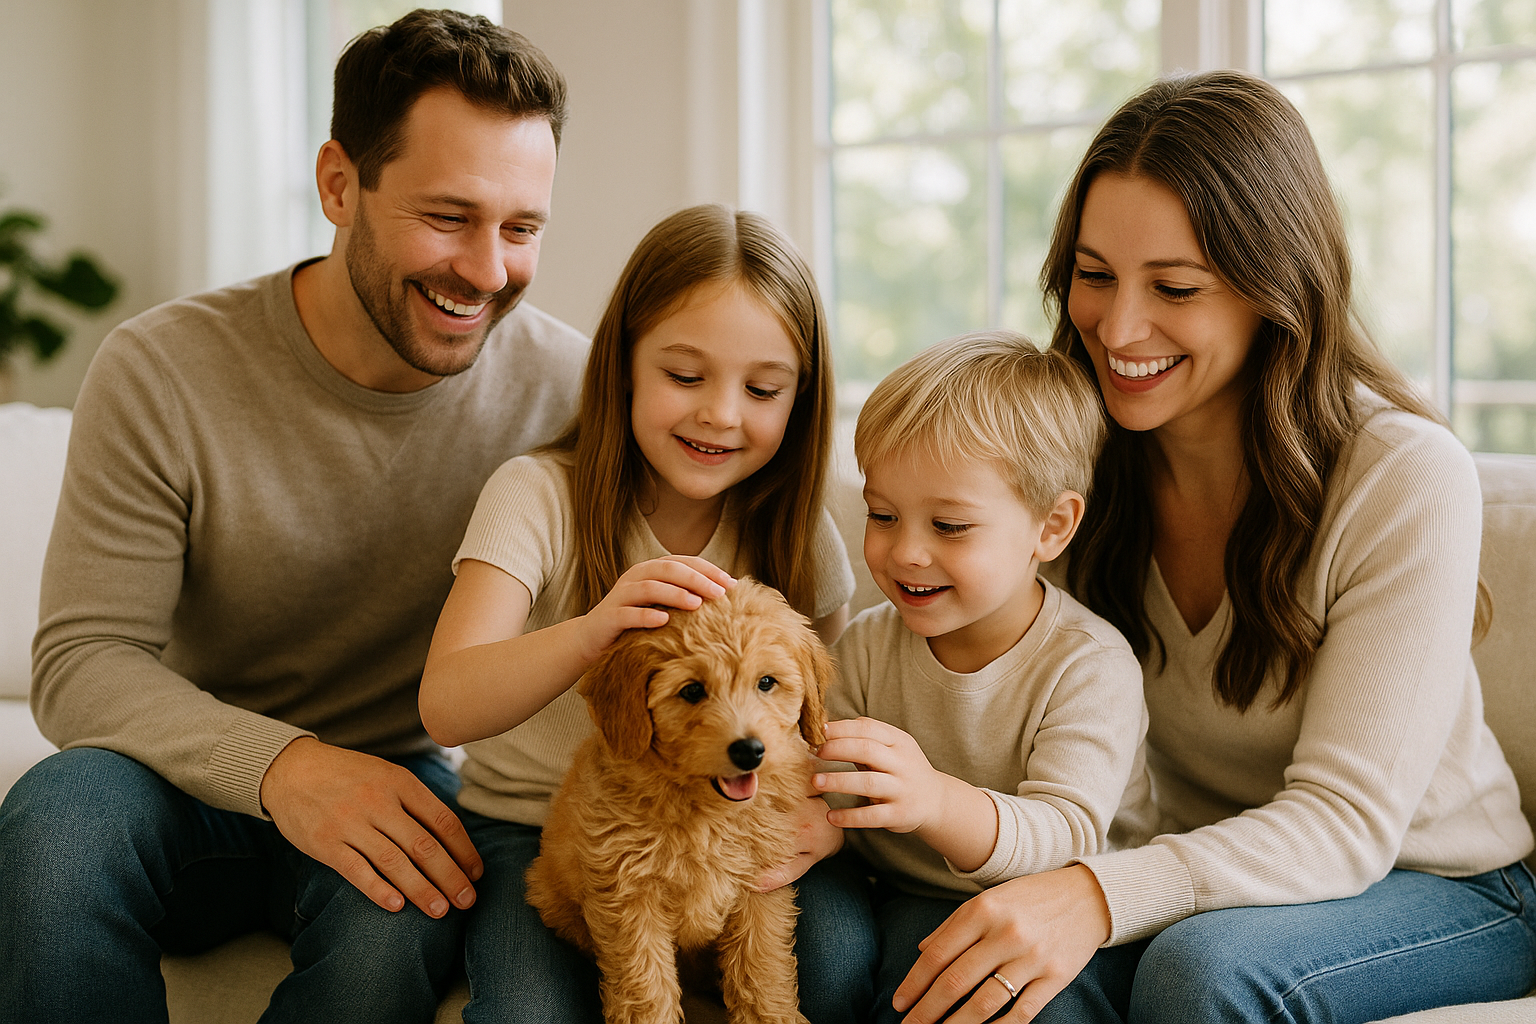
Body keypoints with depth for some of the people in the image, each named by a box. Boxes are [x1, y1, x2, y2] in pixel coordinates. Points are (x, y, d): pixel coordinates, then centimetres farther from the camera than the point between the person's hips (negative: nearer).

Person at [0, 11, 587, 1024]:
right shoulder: (162, 373, -14)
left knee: (397, 923, -35)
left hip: (409, 781, 0)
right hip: (204, 778, 0)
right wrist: (278, 765, -34)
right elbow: (82, 659, -16)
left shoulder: (566, 387, -11)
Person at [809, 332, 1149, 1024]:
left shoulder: (1090, 668, -15)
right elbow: (835, 809, 1)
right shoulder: (867, 648, 1)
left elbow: (1068, 837, -26)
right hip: (909, 902, 4)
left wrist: (936, 801, -46)